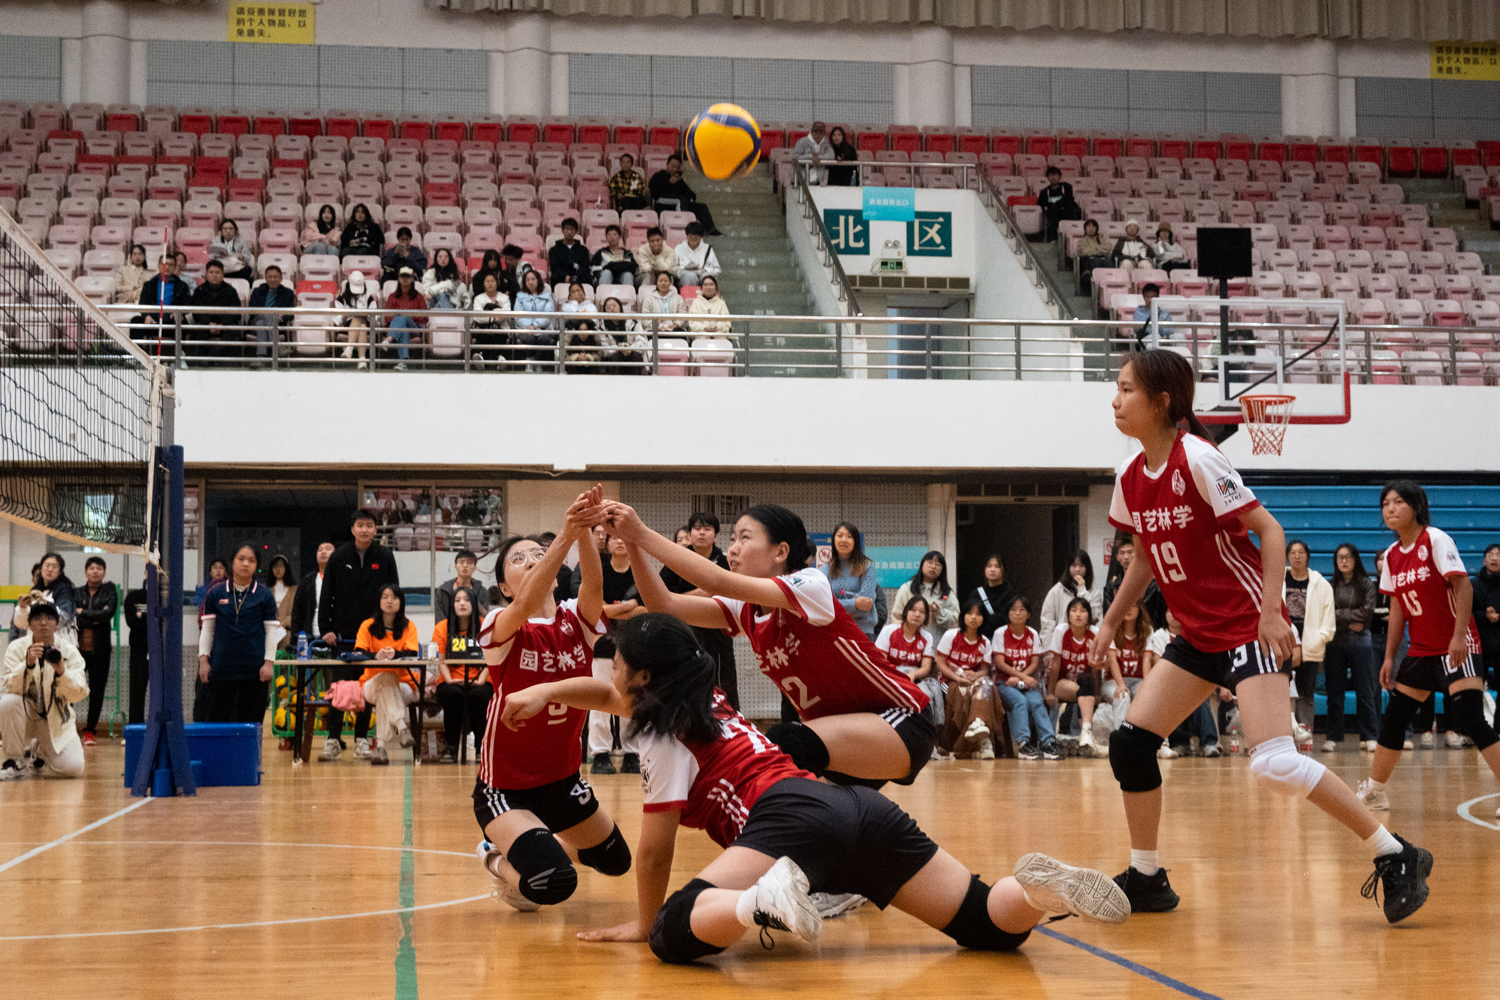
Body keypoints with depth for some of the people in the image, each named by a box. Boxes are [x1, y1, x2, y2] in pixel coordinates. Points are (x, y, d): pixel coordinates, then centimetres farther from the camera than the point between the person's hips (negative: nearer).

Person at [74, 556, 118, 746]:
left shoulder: (109, 591, 6)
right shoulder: (77, 593, 9)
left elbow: (109, 613, -11)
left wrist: (83, 613, -5)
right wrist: (96, 618, -14)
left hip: (100, 649, 0)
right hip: (78, 647, 0)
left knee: (97, 691, 3)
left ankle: (90, 731, 13)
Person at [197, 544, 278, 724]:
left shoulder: (264, 594, 4)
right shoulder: (216, 593, 6)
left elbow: (271, 630, 5)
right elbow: (207, 628, 9)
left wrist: (269, 662, -2)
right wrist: (203, 659, 3)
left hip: (255, 668, -1)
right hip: (222, 666, 1)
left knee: (251, 719, 2)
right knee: (218, 716, 1)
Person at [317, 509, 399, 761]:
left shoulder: (385, 557, 3)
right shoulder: (339, 557, 1)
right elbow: (326, 596, 4)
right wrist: (326, 629, -3)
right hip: (342, 635, -1)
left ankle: (361, 738, 13)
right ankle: (333, 739, 0)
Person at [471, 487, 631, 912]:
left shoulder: (576, 621, -5)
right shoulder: (499, 628, -16)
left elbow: (593, 585, -28)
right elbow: (526, 606, -39)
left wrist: (585, 534, -48)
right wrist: (566, 535, -52)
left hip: (564, 778, 6)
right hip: (506, 786, -5)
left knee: (616, 861, 19)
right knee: (552, 883, -26)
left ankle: (539, 845, 41)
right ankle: (501, 858, 8)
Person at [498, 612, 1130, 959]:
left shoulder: (666, 733, 9)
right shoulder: (702, 701, 31)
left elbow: (656, 847, 7)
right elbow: (610, 697, 49)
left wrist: (647, 922, 19)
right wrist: (547, 692, 44)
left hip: (793, 819, -8)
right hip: (858, 810, 8)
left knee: (674, 935, -18)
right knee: (988, 925, 5)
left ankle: (765, 899, -43)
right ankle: (1038, 889, -26)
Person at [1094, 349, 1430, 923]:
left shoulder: (1197, 459, -17)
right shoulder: (1131, 478, 5)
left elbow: (1269, 531, -17)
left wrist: (1270, 611, -26)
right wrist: (1110, 623, 18)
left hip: (1247, 630, -8)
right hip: (1198, 635, 8)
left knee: (1274, 762, -19)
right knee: (1130, 742, 2)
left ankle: (1396, 859, -6)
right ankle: (1146, 880, 16)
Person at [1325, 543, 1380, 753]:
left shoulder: (1366, 584, 5)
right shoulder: (1331, 585, 8)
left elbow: (1367, 611, -6)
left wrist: (1339, 615, -6)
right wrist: (1349, 623, -10)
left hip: (1360, 641, -1)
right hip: (1335, 641, 1)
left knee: (1365, 690, 0)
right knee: (1334, 691, 4)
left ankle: (1369, 737, 3)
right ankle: (1332, 737, 8)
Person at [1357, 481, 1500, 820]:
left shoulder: (1435, 539, -11)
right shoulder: (1393, 555, 9)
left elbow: (1463, 585, -17)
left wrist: (1459, 636, -26)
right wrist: (1389, 656, 10)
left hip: (1456, 647, -7)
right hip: (1421, 650, 7)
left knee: (1469, 721, -18)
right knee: (1393, 718, 9)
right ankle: (1374, 792, 21)